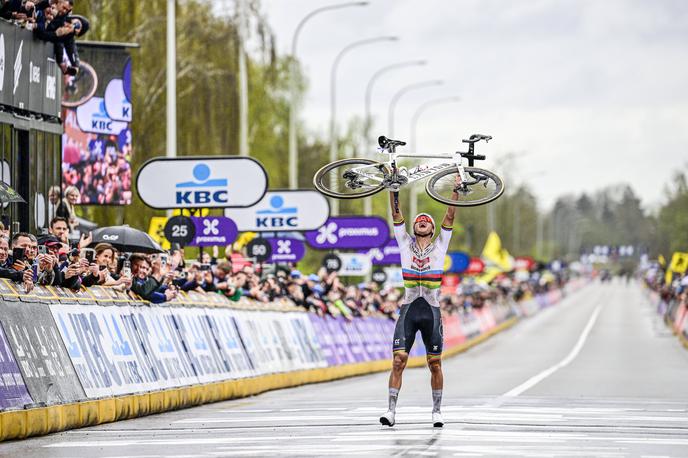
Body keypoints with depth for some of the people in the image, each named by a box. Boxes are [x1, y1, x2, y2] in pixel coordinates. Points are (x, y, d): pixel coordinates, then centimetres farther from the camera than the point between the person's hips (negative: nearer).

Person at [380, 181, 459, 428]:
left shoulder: (440, 246, 10)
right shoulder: (406, 244, 11)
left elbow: (450, 217, 4)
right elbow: (396, 215, 5)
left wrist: (456, 189, -2)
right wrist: (392, 187, -3)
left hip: (432, 311, 0)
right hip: (409, 309, 0)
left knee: (435, 364, 4)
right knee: (399, 360, -10)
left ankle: (437, 410, 15)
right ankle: (391, 409, -9)